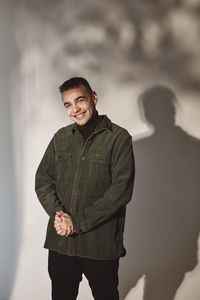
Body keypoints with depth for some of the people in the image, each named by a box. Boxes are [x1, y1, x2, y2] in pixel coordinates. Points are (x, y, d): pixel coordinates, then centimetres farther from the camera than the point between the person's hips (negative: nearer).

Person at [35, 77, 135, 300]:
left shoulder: (118, 138, -7)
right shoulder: (61, 137, 9)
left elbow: (121, 191, -14)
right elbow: (42, 179, 8)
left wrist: (78, 222, -16)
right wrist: (57, 213, -11)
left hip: (101, 244, -3)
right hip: (59, 240, 4)